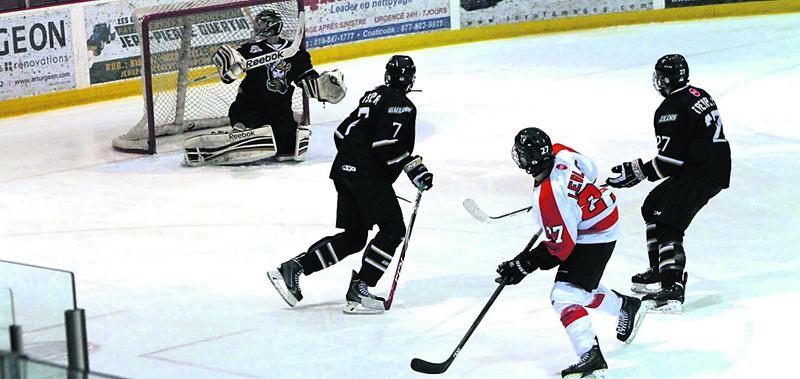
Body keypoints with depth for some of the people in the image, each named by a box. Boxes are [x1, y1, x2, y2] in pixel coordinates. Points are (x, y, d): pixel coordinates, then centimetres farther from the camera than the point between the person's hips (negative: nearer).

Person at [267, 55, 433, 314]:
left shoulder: (374, 95, 19)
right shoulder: (402, 106, -8)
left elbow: (342, 133, 22)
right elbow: (388, 145, -21)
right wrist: (415, 169, -16)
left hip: (344, 169, 9)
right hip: (369, 175, -9)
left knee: (353, 236, 13)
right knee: (393, 230, -6)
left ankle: (293, 268, 7)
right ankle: (359, 289, -13)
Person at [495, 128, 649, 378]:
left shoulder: (547, 197, -33)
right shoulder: (561, 154, -11)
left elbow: (560, 247, -25)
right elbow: (590, 170, 11)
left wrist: (524, 265, -19)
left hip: (593, 240, -10)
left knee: (564, 296, -16)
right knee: (582, 288, 26)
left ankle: (590, 356, -23)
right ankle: (627, 307, 48)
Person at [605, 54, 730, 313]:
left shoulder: (671, 108, -15)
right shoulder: (699, 95, 15)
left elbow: (671, 160, -19)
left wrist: (636, 172, -11)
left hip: (701, 173, -10)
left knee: (667, 224, -18)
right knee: (653, 206, 21)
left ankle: (672, 290, -32)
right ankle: (661, 270, 28)